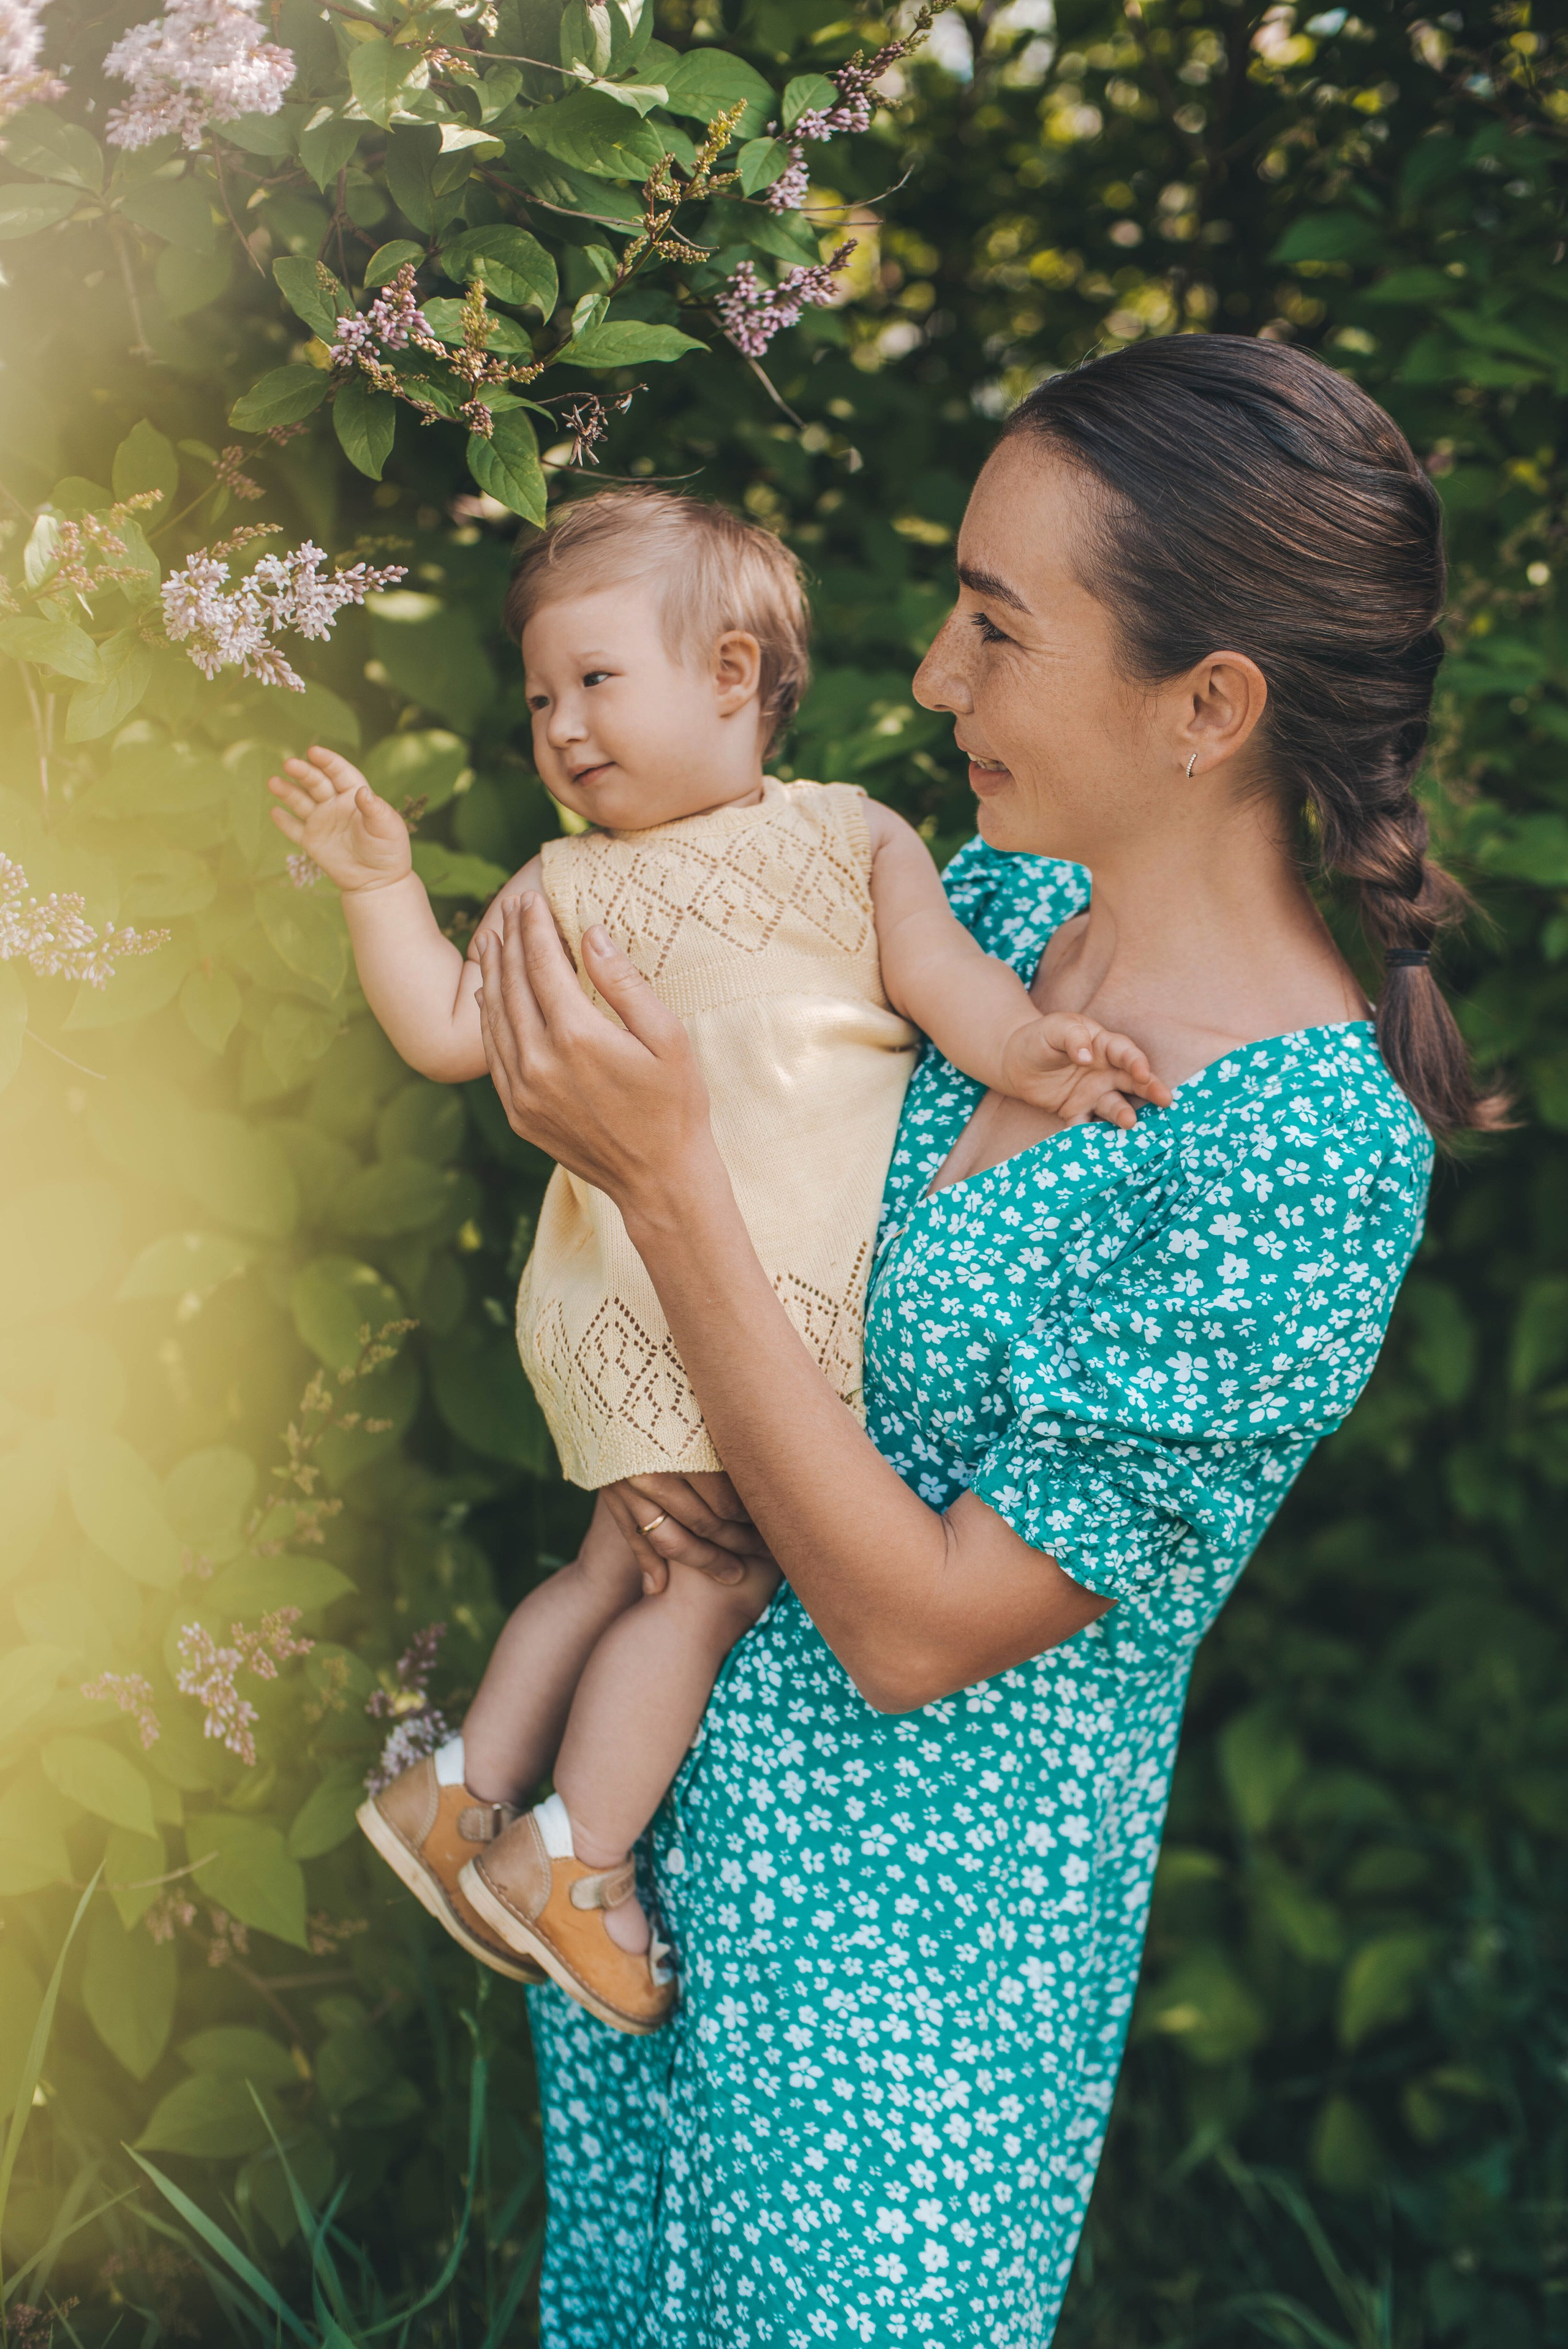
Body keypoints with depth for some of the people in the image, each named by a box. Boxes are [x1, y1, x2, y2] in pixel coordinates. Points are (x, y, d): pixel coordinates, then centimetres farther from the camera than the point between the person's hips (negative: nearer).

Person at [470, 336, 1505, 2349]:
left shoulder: (1304, 1158, -26)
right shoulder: (1003, 897, -3)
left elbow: (916, 1628, -25)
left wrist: (660, 1173, -28)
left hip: (907, 1953, -7)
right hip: (655, 1826, 7)